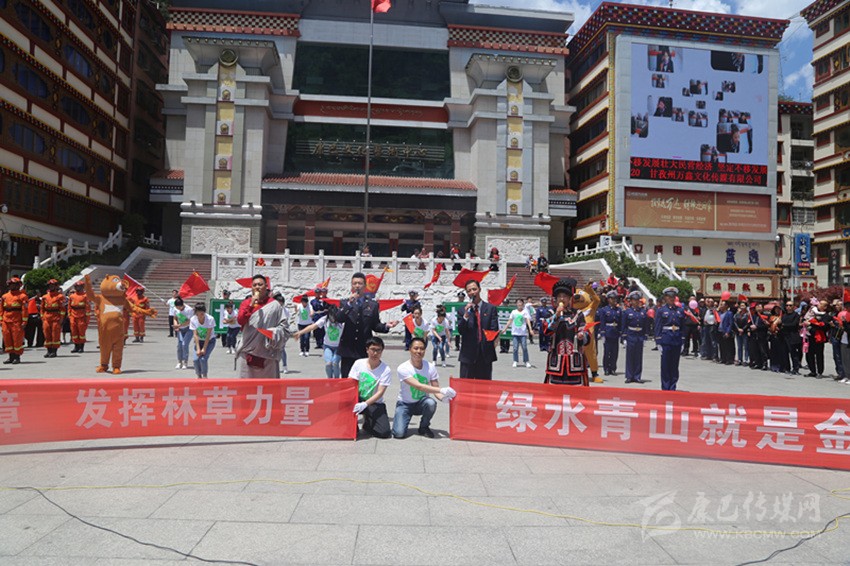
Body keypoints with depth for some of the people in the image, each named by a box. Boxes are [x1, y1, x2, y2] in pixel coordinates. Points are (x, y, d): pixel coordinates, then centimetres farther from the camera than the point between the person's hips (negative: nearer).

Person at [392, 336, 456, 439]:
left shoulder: (430, 367, -10)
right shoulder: (402, 368, -22)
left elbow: (435, 390, -9)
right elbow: (418, 386, -33)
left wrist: (443, 397, -33)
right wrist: (441, 390, -42)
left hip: (421, 402, 2)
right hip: (405, 404, -2)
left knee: (431, 403, -34)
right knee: (399, 434, -22)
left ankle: (424, 427, -4)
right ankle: (401, 418, 15)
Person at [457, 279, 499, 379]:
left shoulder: (490, 308, 5)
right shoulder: (463, 310, 6)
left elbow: (494, 330, 3)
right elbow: (460, 331, -4)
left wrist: (494, 338, -15)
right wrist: (466, 315, -15)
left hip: (485, 353, 0)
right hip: (468, 354, 0)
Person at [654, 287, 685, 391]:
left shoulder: (680, 310, 10)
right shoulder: (661, 311, 0)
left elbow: (683, 326, 12)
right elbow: (657, 327, -3)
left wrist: (683, 342, 7)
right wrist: (658, 343, -9)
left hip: (677, 340, 3)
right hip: (666, 340, -3)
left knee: (675, 365, 7)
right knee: (665, 365, 1)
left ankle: (672, 387, 15)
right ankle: (665, 388, 9)